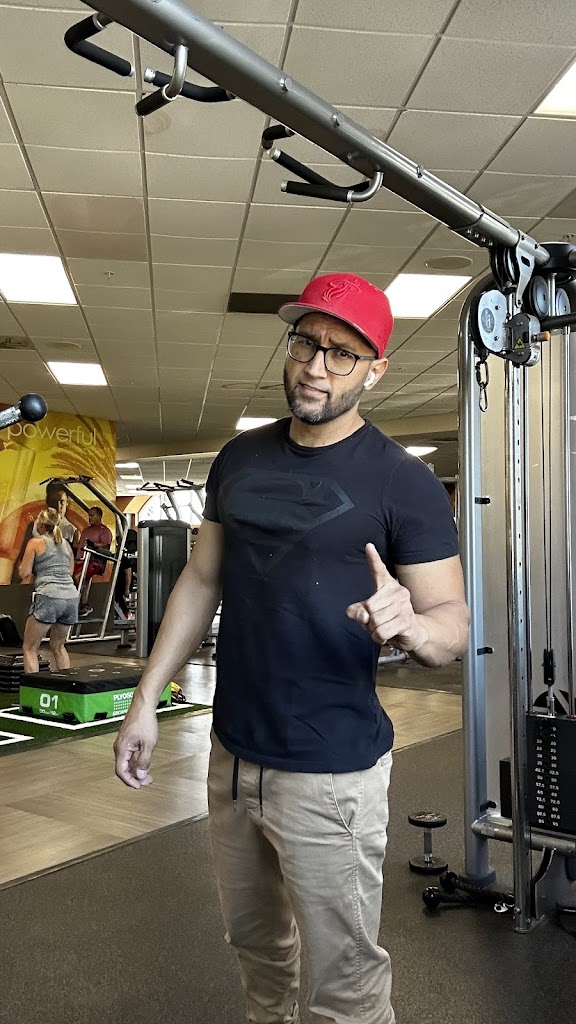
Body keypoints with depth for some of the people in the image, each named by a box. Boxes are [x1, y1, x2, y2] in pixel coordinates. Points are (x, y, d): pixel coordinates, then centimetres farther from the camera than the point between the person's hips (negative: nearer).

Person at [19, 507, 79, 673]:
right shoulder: (66, 544, 18)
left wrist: (22, 566, 21)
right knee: (58, 646, 24)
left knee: (29, 648, 5)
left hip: (49, 597, -6)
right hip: (71, 597, 6)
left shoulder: (35, 542, 3)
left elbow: (24, 574, 1)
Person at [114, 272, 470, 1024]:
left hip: (331, 771, -5)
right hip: (233, 753, 6)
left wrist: (409, 625, -33)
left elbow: (453, 621, -11)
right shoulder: (239, 459, 5)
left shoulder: (401, 481, -12)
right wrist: (148, 697, 6)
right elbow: (202, 581, 10)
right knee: (253, 940, 25)